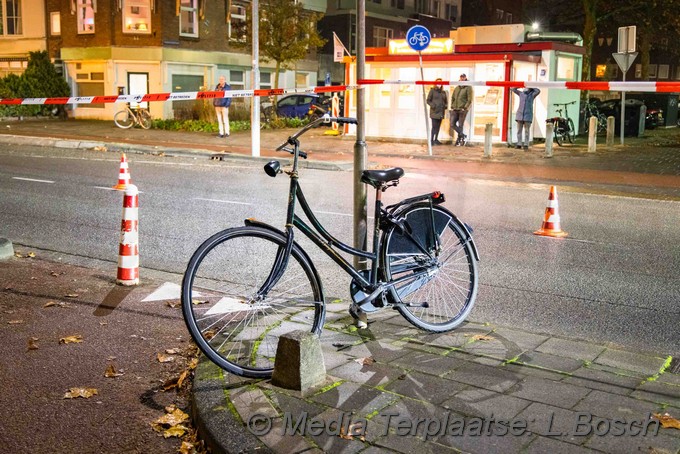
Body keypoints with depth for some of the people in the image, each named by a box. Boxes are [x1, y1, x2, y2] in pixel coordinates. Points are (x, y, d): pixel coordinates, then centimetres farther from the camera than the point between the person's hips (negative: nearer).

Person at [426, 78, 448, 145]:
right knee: (434, 126, -10)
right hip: (434, 111, -5)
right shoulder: (432, 91, 0)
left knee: (438, 126, 9)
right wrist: (433, 105, -14)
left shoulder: (443, 92, 14)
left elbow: (445, 101, 24)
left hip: (441, 112, 5)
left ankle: (436, 139, 17)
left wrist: (445, 106, 5)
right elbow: (428, 100, 0)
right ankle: (431, 140, -8)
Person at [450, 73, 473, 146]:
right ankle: (463, 136, 13)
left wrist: (464, 108, -15)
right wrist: (452, 107, 9)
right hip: (455, 110, 6)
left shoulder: (468, 88, -2)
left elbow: (469, 100, -8)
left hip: (462, 110, -6)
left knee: (460, 125, -3)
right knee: (452, 124, -1)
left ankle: (459, 140, 7)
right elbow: (452, 98, 21)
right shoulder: (457, 88, 15)